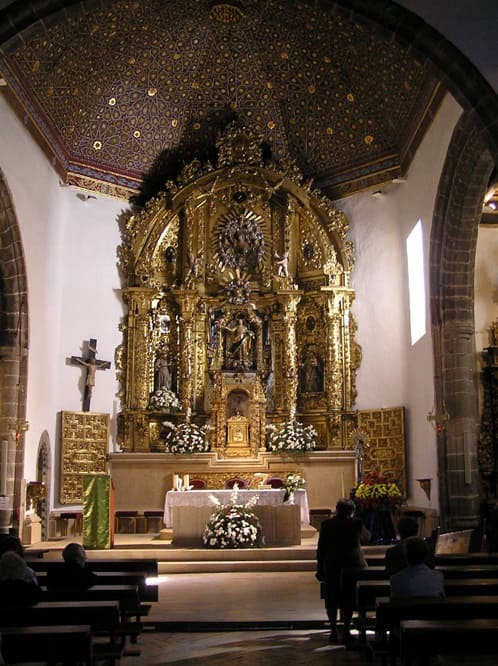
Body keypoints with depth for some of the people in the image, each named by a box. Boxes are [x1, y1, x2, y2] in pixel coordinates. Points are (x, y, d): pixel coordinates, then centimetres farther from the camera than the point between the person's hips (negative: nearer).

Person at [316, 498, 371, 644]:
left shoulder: (326, 524, -2)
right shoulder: (357, 523, -5)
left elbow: (321, 549, 1)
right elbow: (366, 538, 15)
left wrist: (320, 570, 8)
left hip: (332, 566, 0)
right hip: (353, 565, 0)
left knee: (331, 599, 10)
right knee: (349, 599, 9)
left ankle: (333, 631, 8)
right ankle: (346, 630, 8)